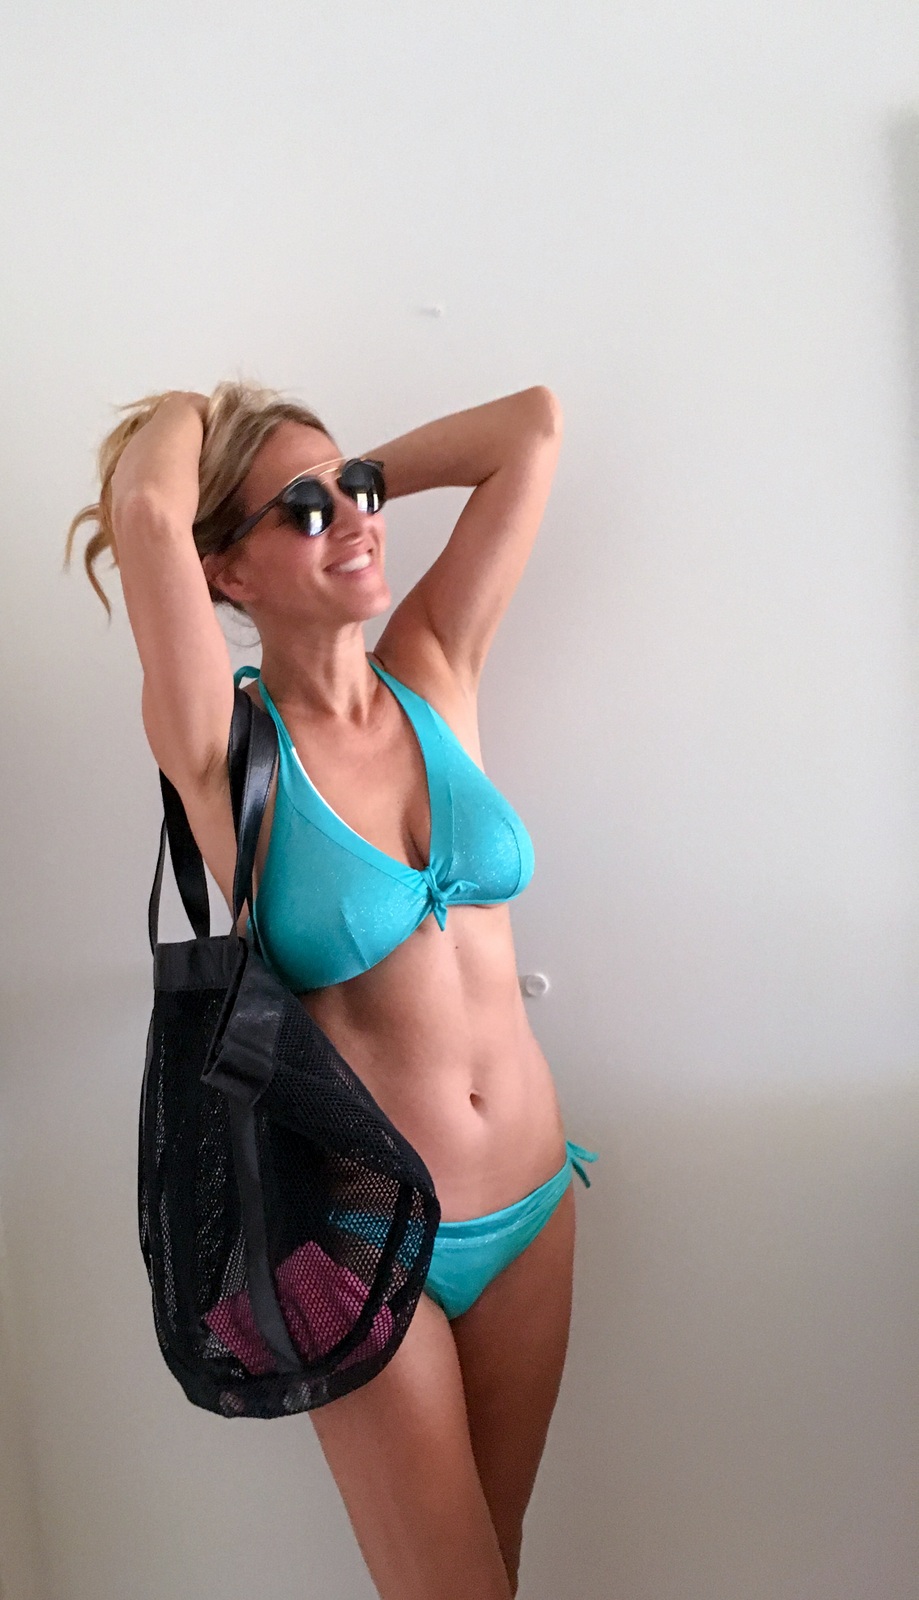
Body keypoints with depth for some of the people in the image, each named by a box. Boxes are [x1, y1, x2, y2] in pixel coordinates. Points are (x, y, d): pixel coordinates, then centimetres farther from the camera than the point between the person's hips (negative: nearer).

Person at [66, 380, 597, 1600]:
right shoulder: (226, 747, -15)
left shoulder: (435, 673, -2)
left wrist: (362, 474, 3)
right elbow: (143, 510, -30)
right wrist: (183, 418, -9)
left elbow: (533, 428, -3)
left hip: (533, 1203, 5)